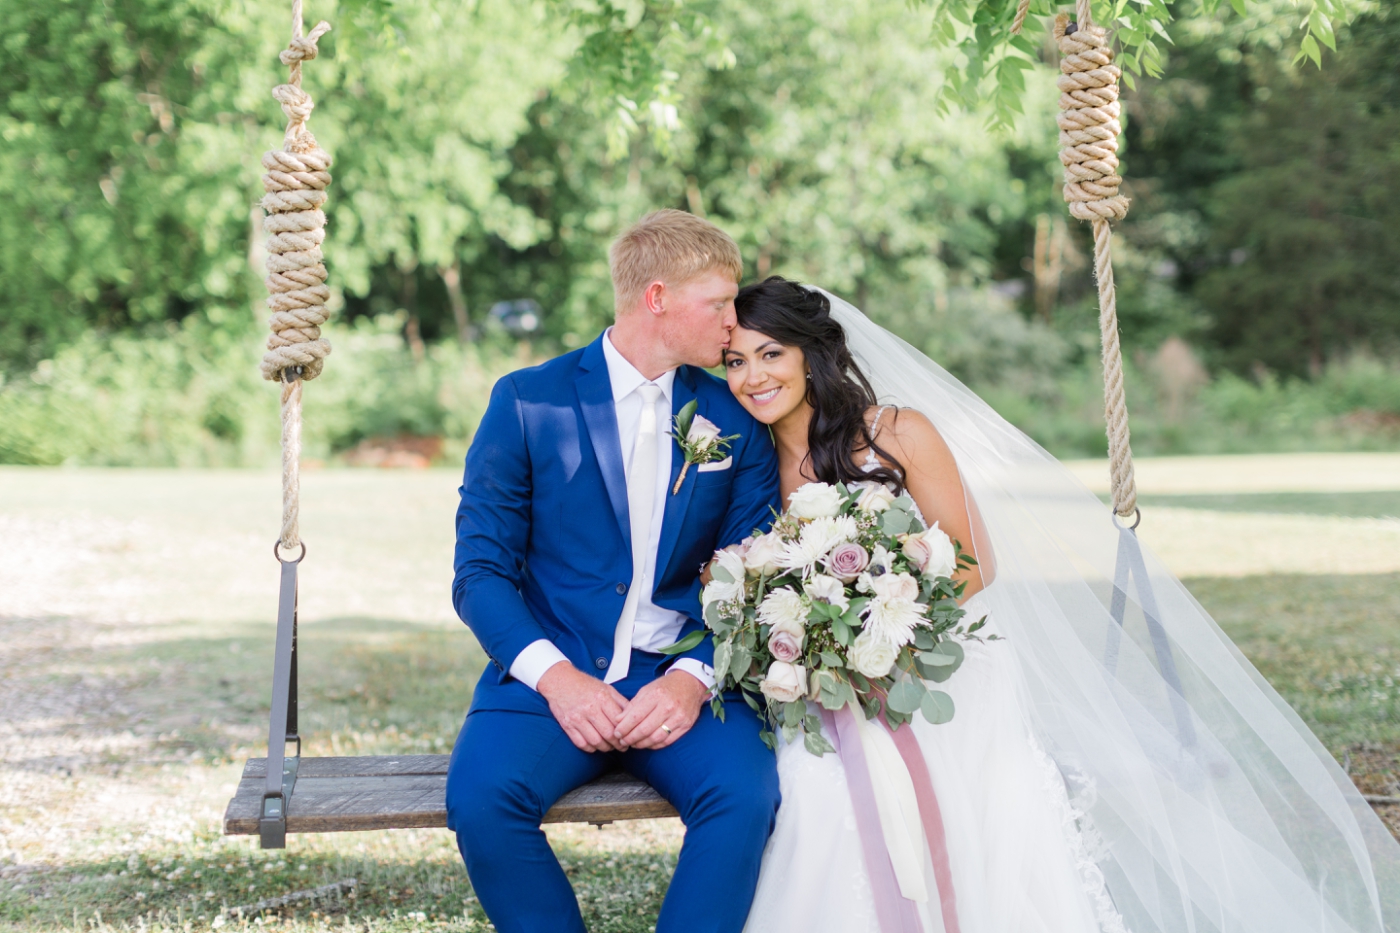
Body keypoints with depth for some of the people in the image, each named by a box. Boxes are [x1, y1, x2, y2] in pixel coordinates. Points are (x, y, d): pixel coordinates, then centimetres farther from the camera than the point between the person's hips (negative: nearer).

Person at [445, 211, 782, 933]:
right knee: (480, 797, -30)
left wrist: (694, 676, -14)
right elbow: (481, 570, -1)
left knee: (744, 794, -30)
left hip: (682, 678, 1)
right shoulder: (528, 403, 2)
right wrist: (555, 675, -17)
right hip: (551, 674, -1)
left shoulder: (736, 419, 10)